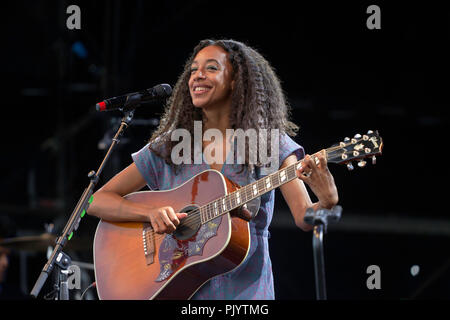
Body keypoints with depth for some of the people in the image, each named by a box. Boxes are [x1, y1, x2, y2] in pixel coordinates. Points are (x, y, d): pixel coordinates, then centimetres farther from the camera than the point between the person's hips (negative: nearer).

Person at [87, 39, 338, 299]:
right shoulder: (165, 148, 8)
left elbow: (303, 217, -7)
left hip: (246, 289, 0)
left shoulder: (272, 145, 4)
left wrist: (326, 202, -29)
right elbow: (97, 202, 5)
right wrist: (151, 212, -12)